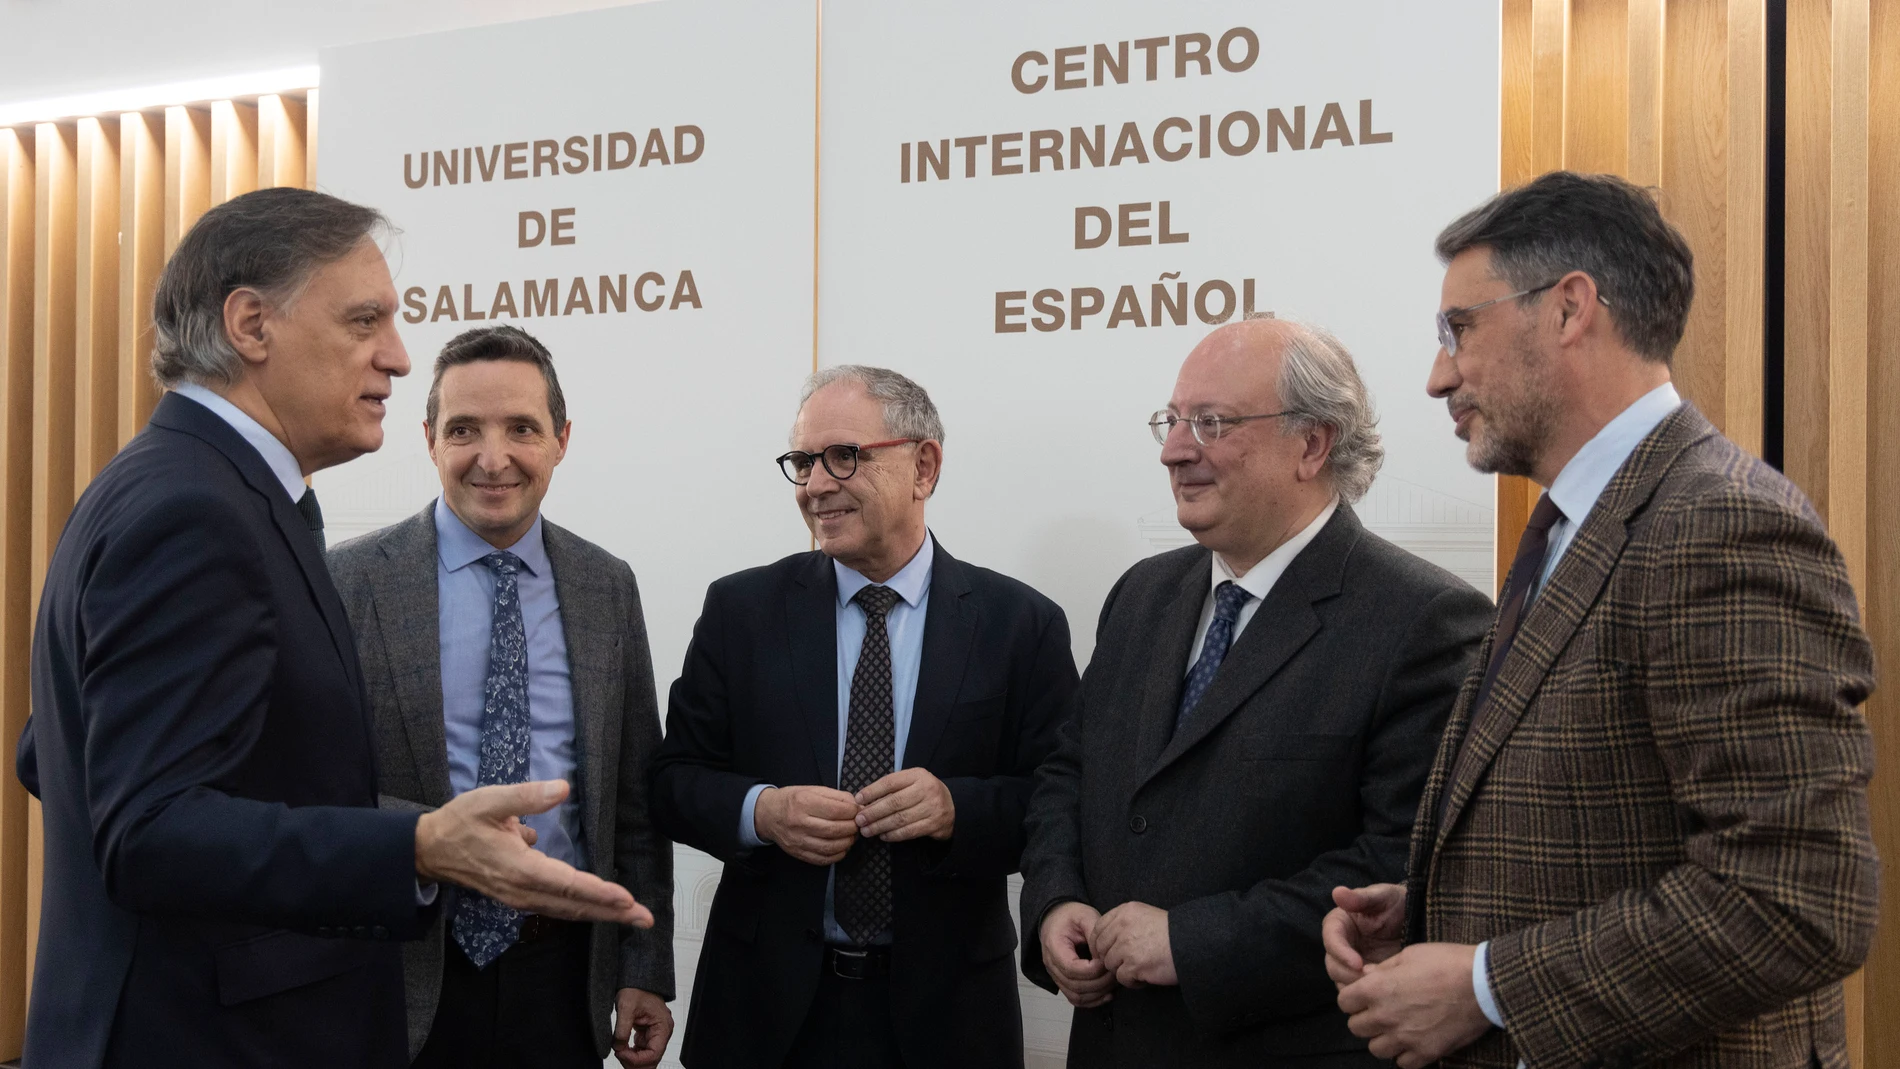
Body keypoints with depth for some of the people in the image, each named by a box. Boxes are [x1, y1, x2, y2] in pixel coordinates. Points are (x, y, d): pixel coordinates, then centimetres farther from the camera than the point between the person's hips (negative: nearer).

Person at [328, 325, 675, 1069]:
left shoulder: (608, 587, 5)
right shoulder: (351, 583, -5)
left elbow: (635, 795, 7)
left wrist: (645, 972, 5)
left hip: (560, 978, 3)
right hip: (405, 980, -3)